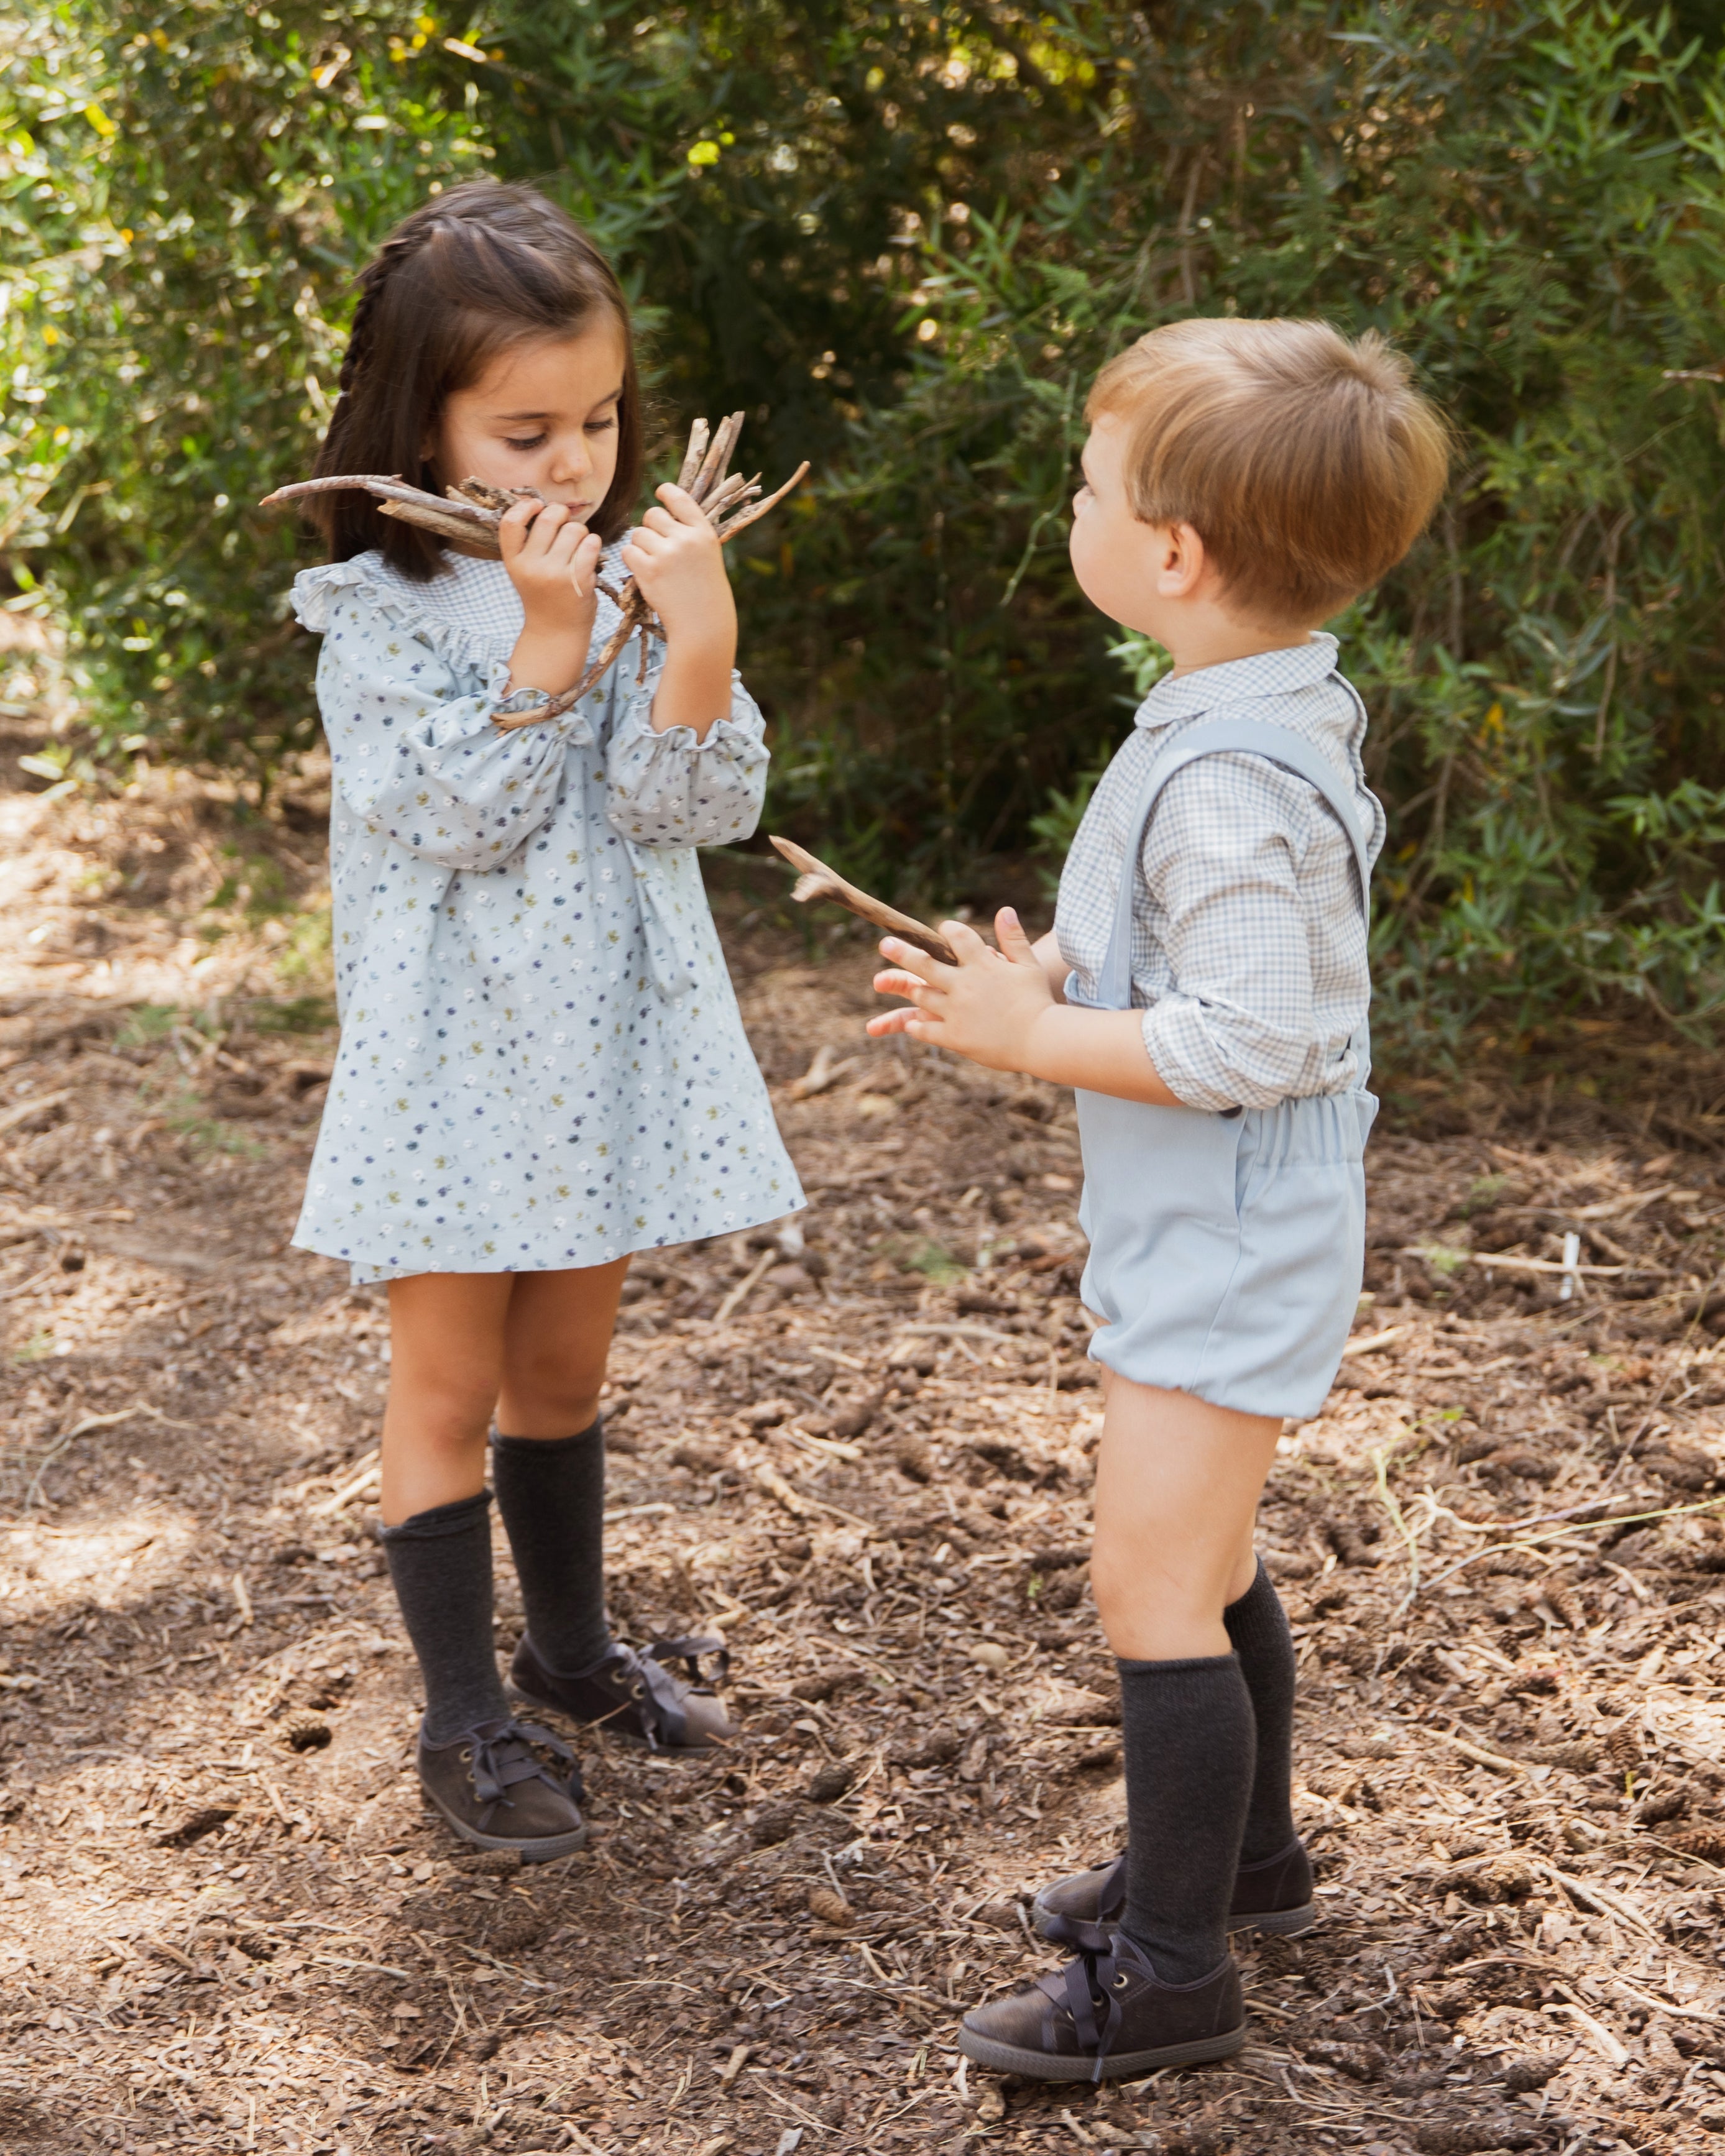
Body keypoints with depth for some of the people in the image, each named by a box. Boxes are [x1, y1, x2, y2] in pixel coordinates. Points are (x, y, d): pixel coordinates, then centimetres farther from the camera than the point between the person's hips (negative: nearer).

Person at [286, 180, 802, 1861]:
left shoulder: (637, 576, 0)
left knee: (566, 1363, 20)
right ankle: (464, 1720, 19)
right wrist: (544, 649, -23)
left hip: (604, 1042, 4)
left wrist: (701, 636, -24)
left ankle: (569, 1644, 38)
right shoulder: (379, 612, -11)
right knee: (450, 1386, 7)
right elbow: (459, 820, -19)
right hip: (458, 1056, -4)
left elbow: (701, 807, -9)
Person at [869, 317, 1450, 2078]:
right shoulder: (1253, 722, 7)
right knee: (1203, 1557, 21)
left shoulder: (1232, 782, -26)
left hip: (1229, 1239, -10)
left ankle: (1172, 1971, 9)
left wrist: (1031, 1036, -20)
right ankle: (1242, 1852, 39)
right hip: (1199, 1228, 10)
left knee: (1151, 1582, -3)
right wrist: (1042, 970, 5)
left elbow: (1245, 1040, -29)